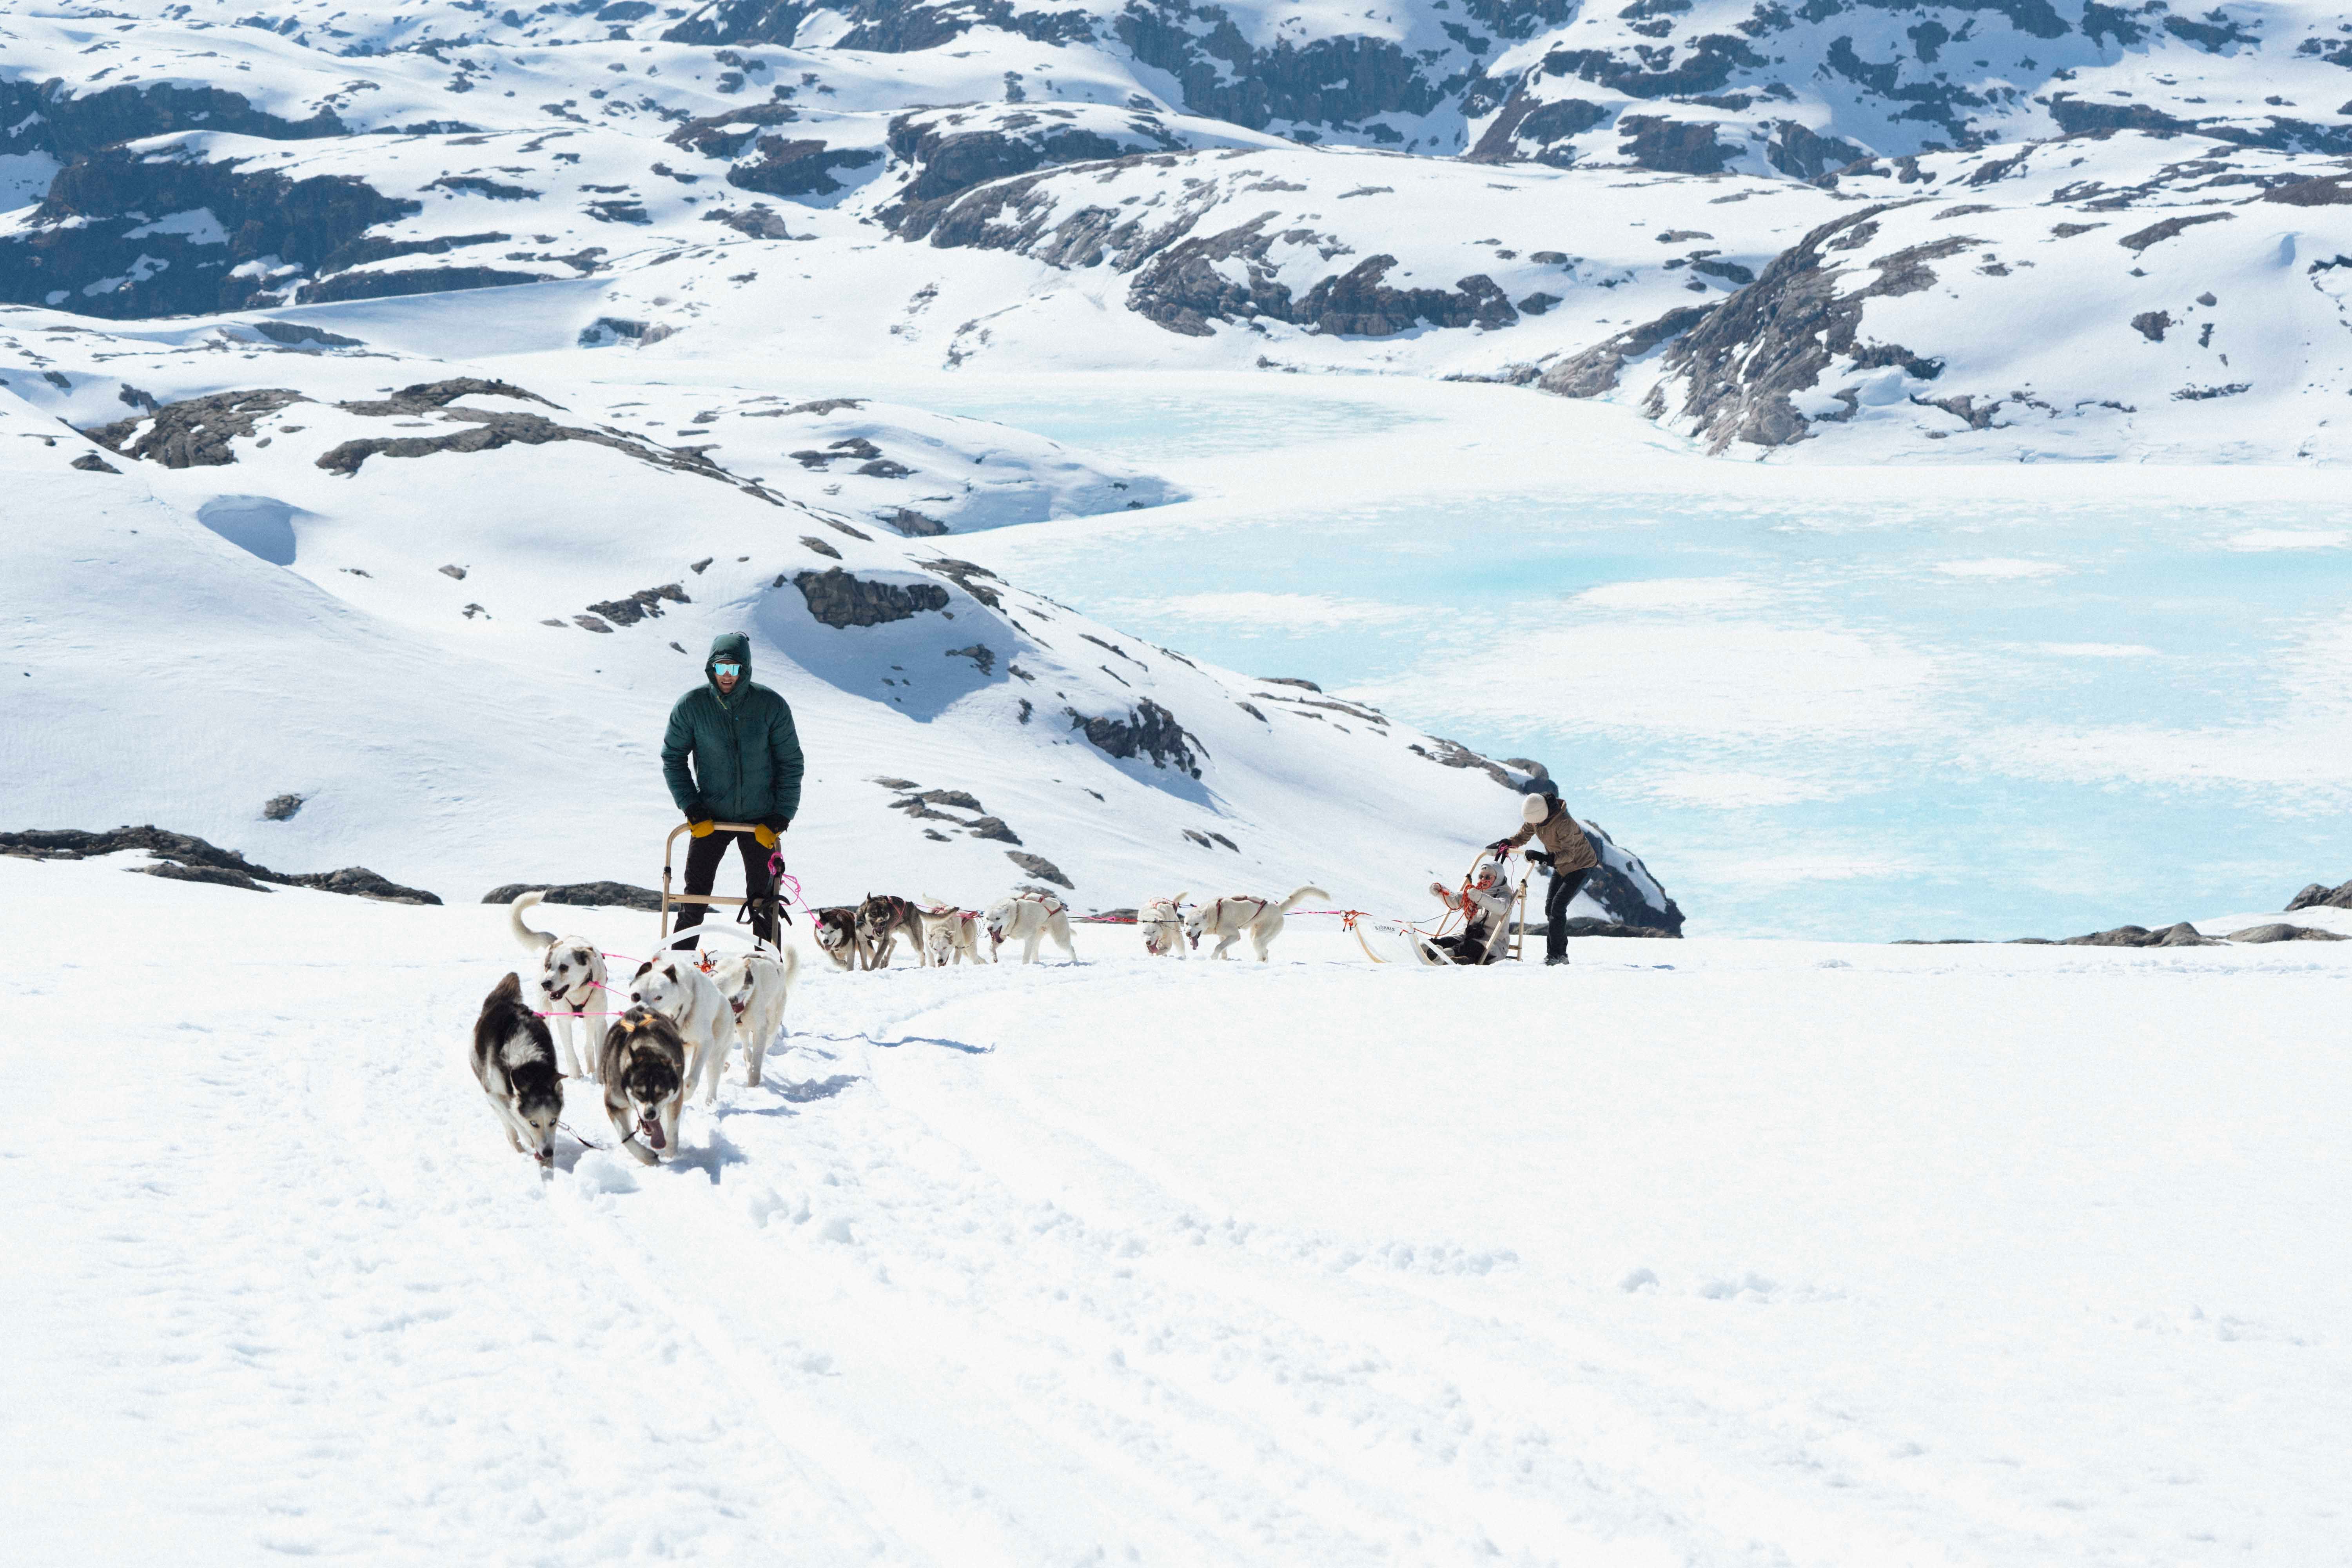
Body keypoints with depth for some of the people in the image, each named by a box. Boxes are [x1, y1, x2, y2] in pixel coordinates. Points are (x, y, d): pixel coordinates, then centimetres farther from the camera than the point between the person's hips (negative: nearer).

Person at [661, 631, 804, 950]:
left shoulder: (771, 706, -9)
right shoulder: (692, 705, -8)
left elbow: (791, 764, -2)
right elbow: (673, 758, 2)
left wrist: (780, 819, -8)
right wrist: (692, 809, -7)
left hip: (760, 819, 0)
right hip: (710, 817, 0)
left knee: (762, 902, 3)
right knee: (695, 896, -1)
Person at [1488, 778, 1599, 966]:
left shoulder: (1564, 823, -34)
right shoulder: (1535, 818, -11)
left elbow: (1569, 854, -35)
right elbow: (1522, 836, 2)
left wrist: (1546, 858, -48)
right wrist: (1505, 845, -17)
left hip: (1581, 866, -8)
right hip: (1561, 867, 8)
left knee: (1558, 906, -17)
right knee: (1550, 908, 4)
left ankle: (1556, 954, -14)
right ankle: (1560, 954, 11)